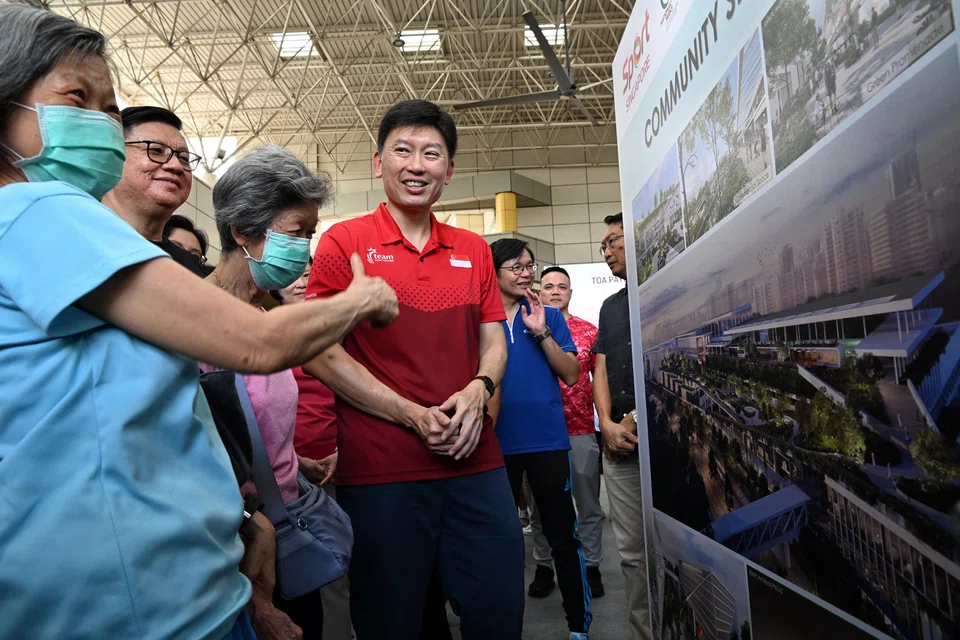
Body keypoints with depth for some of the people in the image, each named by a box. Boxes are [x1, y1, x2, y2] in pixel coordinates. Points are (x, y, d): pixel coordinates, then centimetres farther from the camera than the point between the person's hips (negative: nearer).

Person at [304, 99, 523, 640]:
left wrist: (478, 391, -7)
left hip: (476, 460, 4)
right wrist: (412, 415, -13)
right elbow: (322, 354, -7)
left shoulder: (474, 249, 12)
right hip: (380, 469, -3)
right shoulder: (344, 242, -1)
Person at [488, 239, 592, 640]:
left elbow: (571, 375, -5)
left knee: (563, 536, 6)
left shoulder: (549, 317, 4)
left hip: (547, 438, 0)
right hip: (497, 441, 1)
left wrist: (541, 332, -14)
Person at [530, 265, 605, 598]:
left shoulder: (589, 331, 5)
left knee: (588, 504, 9)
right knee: (541, 504, 10)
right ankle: (543, 567, 23)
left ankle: (591, 566, 23)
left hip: (582, 430, 1)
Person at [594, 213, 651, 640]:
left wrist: (640, 417, -12)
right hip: (618, 444, 6)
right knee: (632, 553, 11)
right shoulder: (610, 306, 18)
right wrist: (608, 424, -1)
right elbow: (601, 370, 14)